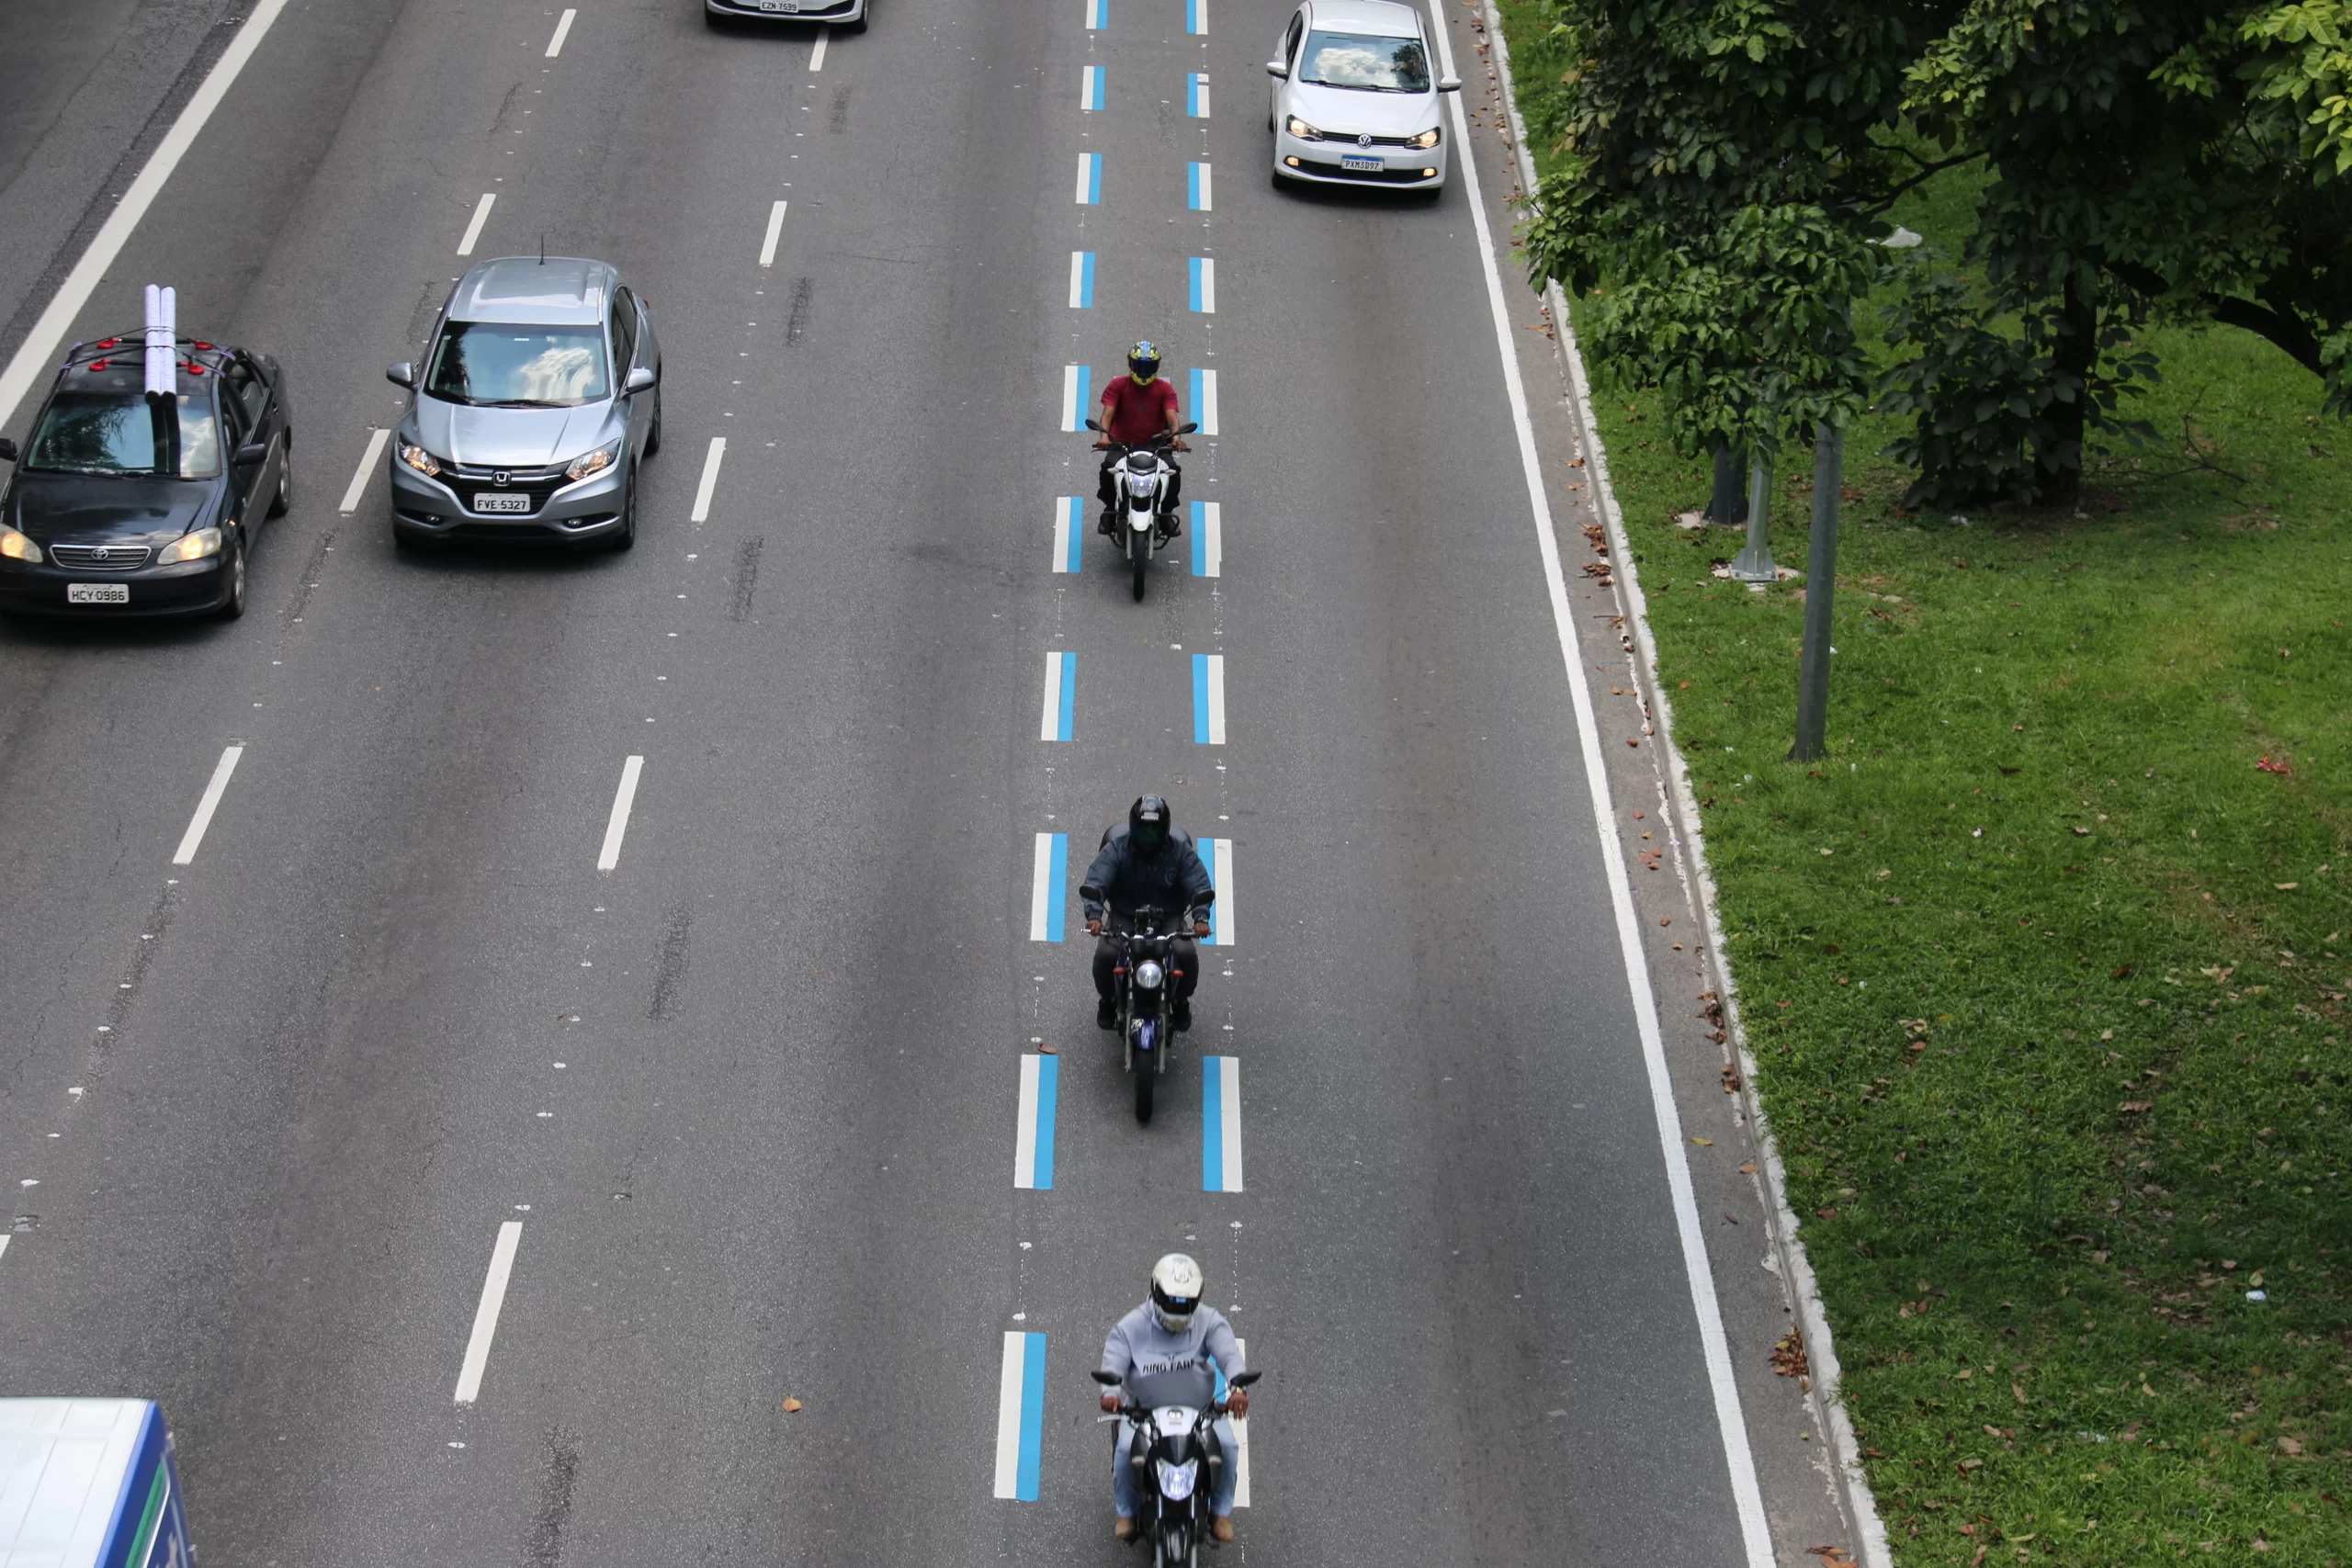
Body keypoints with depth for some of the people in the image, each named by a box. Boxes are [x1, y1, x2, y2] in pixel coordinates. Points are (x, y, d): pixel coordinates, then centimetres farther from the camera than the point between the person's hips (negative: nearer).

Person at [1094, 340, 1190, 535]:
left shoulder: (1165, 389, 6)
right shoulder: (1118, 385, 3)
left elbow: (1172, 414, -8)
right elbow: (1108, 412, -8)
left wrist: (1176, 436, -30)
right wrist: (1104, 435, -29)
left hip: (1155, 445, 1)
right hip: (1121, 444, -1)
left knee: (1174, 473, -24)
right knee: (1109, 467, -31)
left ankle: (1166, 513, 1)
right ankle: (1109, 509, -5)